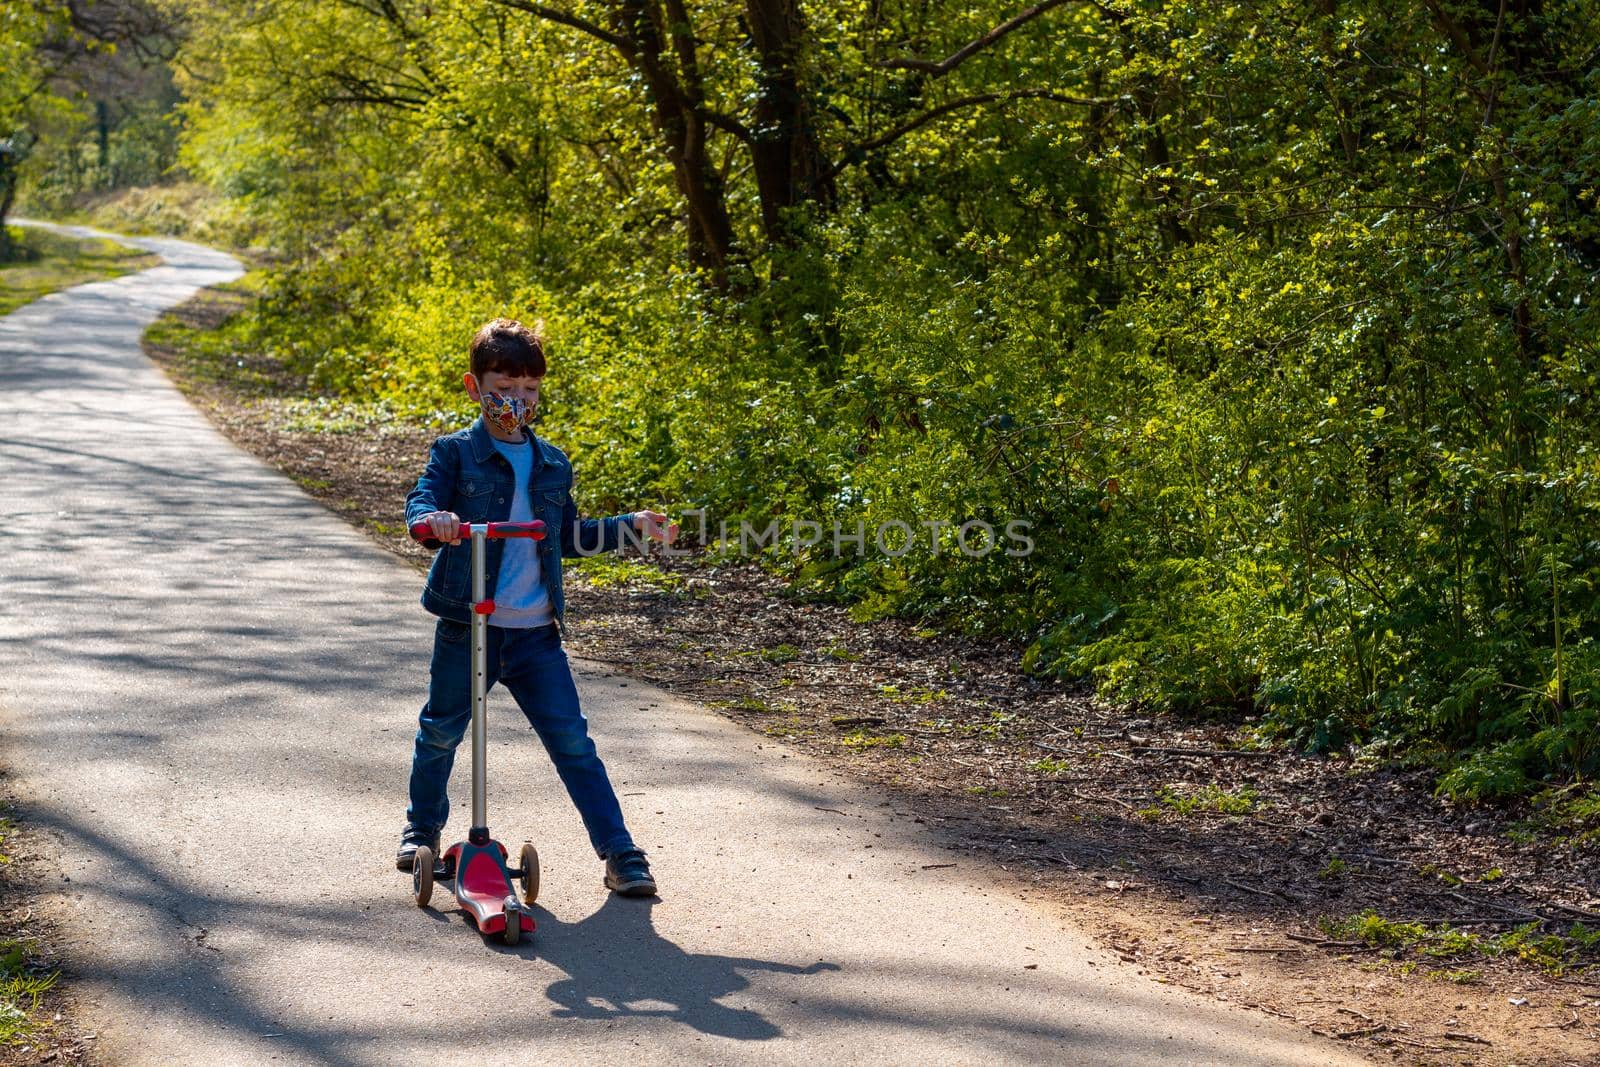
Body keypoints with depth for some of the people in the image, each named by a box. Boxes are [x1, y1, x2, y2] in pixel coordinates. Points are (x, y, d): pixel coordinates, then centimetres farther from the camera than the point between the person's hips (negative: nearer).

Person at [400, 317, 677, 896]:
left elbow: (568, 536, 22)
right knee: (440, 732, 13)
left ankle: (619, 852, -3)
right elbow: (420, 504, -15)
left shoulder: (552, 463, 12)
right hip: (468, 625, -2)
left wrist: (632, 525, 14)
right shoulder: (455, 453, -1)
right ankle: (422, 828, 37)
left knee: (571, 739, -3)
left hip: (535, 631, 2)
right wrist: (433, 519, -39)